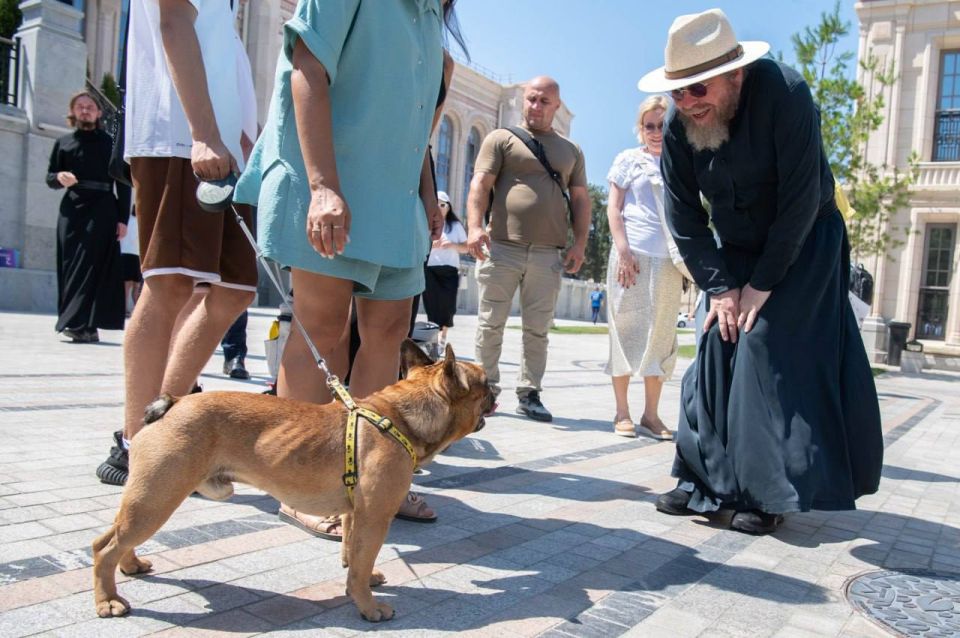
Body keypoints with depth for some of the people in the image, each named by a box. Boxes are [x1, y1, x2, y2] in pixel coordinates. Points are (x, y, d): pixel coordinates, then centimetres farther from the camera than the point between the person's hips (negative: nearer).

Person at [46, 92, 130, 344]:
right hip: (71, 209, 4)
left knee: (91, 265, -11)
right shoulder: (63, 143, 16)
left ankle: (83, 324, -16)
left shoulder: (110, 143, 9)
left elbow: (123, 184, 4)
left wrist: (123, 218, -4)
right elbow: (49, 177, 18)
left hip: (102, 209, -3)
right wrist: (59, 178, -7)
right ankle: (83, 326, 4)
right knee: (70, 265, 0)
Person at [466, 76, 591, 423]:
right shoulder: (501, 138, 9)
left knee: (538, 329, 3)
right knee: (491, 324, 2)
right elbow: (480, 184, -2)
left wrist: (579, 243, 4)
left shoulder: (571, 151, 19)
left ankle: (529, 394, 10)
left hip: (548, 254, 2)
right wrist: (474, 226, -18)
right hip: (502, 247, -2)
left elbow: (580, 199, 17)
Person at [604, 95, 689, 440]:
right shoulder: (629, 160, 8)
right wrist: (623, 249, -10)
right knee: (627, 330, 0)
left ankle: (651, 414, 12)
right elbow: (613, 208, 2)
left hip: (669, 259, 3)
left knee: (661, 336, 4)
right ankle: (622, 412, 8)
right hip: (632, 253, -3)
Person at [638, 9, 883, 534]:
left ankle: (769, 495, -6)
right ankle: (705, 481, 5)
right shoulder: (677, 126, -13)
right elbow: (683, 218, -7)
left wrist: (762, 284, -20)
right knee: (717, 348, -4)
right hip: (736, 251, 4)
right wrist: (719, 286, -13)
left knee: (769, 347, -16)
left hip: (804, 246, -4)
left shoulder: (784, 93, -25)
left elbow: (801, 202, -23)